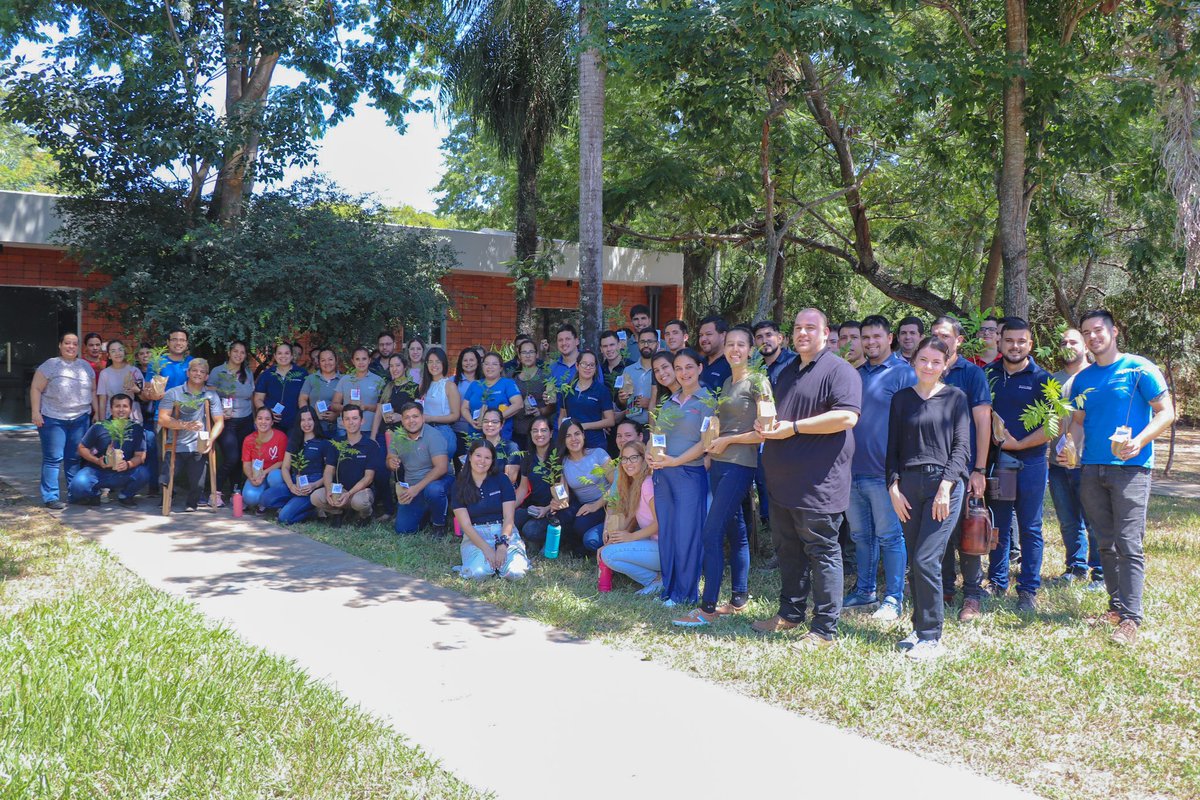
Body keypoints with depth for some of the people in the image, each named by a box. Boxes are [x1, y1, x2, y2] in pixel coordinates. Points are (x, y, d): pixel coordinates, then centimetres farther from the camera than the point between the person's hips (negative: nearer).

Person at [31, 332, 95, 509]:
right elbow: (36, 389, -4)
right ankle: (50, 498, 0)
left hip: (80, 419, 4)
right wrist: (36, 413, -11)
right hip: (53, 419, -4)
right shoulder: (50, 365, -2)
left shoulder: (86, 366, 12)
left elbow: (93, 390, 16)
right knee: (53, 458, -3)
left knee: (75, 458, 9)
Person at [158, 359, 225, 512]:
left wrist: (210, 440, -14)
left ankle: (191, 502, 25)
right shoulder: (173, 393, 4)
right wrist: (186, 425, -20)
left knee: (197, 485, -9)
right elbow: (162, 419, -6)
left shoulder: (211, 396, 9)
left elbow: (219, 422, 4)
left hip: (198, 448, 1)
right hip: (175, 447, -1)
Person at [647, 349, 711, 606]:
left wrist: (675, 460, -17)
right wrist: (652, 457, -1)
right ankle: (668, 588, 18)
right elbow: (656, 436, 18)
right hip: (663, 474, 6)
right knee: (666, 533, 9)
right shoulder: (668, 403, 16)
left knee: (686, 534, -2)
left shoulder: (707, 400, -3)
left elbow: (707, 441, -11)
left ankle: (685, 594, 7)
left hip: (690, 472, -6)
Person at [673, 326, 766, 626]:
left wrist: (727, 441, -9)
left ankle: (708, 608, -8)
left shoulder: (757, 382, -7)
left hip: (740, 466, -8)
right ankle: (738, 599, 19)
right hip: (719, 464, 8)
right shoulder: (727, 383, 16)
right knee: (735, 531, 12)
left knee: (711, 533, -12)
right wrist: (711, 453, 9)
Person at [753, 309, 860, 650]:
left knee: (821, 552, -3)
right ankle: (790, 613, 29)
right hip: (783, 481, 9)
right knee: (788, 550, 16)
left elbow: (847, 416, -22)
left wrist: (794, 427, -19)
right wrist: (765, 423, 8)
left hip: (818, 484, -9)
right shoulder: (788, 372, 19)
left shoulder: (838, 370, -9)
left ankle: (824, 629, 3)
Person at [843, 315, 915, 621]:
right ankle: (865, 591, 25)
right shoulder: (856, 373, 15)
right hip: (853, 469, 7)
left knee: (889, 536, 0)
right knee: (861, 535, 14)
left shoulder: (903, 372, -5)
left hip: (883, 471, -7)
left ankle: (893, 598, 8)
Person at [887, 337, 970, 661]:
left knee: (926, 559, -12)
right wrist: (894, 486, 1)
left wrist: (945, 487, -12)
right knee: (915, 561, 6)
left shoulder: (955, 397, 4)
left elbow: (962, 446, -1)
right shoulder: (901, 399, 12)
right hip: (909, 485, 4)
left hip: (944, 483, -4)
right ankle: (920, 628, 17)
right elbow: (893, 447, 12)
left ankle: (931, 636, -4)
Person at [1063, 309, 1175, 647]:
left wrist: (1138, 442, -20)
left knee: (1129, 545, -10)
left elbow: (1166, 412, -5)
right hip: (1092, 468, 6)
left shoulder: (1138, 369, -2)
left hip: (1130, 468, -5)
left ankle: (1130, 618, -10)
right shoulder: (1083, 378, 13)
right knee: (1107, 544, 11)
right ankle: (1116, 606, 20)